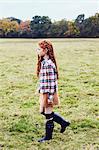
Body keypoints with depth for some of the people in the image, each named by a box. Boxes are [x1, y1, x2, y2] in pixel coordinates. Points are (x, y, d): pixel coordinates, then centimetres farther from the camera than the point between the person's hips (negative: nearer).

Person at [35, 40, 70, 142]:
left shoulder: (48, 64, -22)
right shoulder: (43, 62, 8)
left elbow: (52, 82, -22)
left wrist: (50, 97, -21)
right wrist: (39, 89, 22)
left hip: (49, 93, -10)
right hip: (44, 92, 10)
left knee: (48, 113, 4)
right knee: (43, 111, 21)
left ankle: (48, 136, 21)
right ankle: (63, 122, 32)